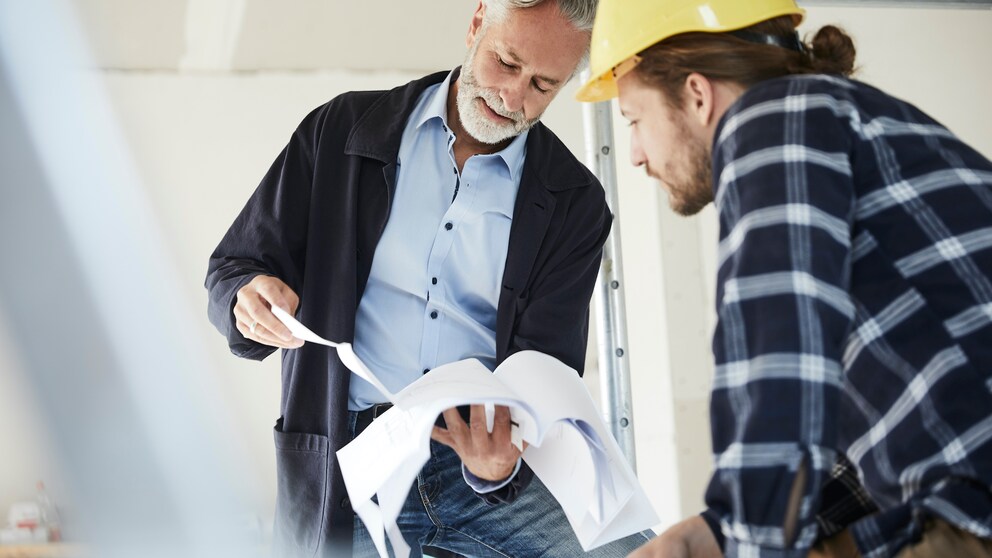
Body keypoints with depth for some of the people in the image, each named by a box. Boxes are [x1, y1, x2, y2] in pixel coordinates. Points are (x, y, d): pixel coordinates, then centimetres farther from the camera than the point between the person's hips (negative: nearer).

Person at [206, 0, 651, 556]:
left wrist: (502, 466, -20)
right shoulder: (342, 131, 5)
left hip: (486, 453, 0)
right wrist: (250, 303, -15)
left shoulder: (574, 201, 6)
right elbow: (232, 269, 9)